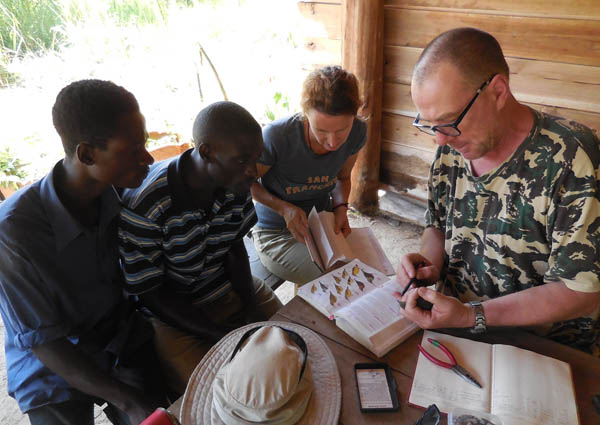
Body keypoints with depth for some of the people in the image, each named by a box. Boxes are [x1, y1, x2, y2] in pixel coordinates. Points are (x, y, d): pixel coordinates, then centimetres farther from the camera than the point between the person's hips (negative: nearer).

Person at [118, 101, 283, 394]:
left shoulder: (236, 183, -12)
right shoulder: (144, 206, -29)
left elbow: (235, 247, 3)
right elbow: (151, 294, -19)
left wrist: (253, 310, -10)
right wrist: (229, 337, -22)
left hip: (229, 288, 5)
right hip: (172, 310, -5)